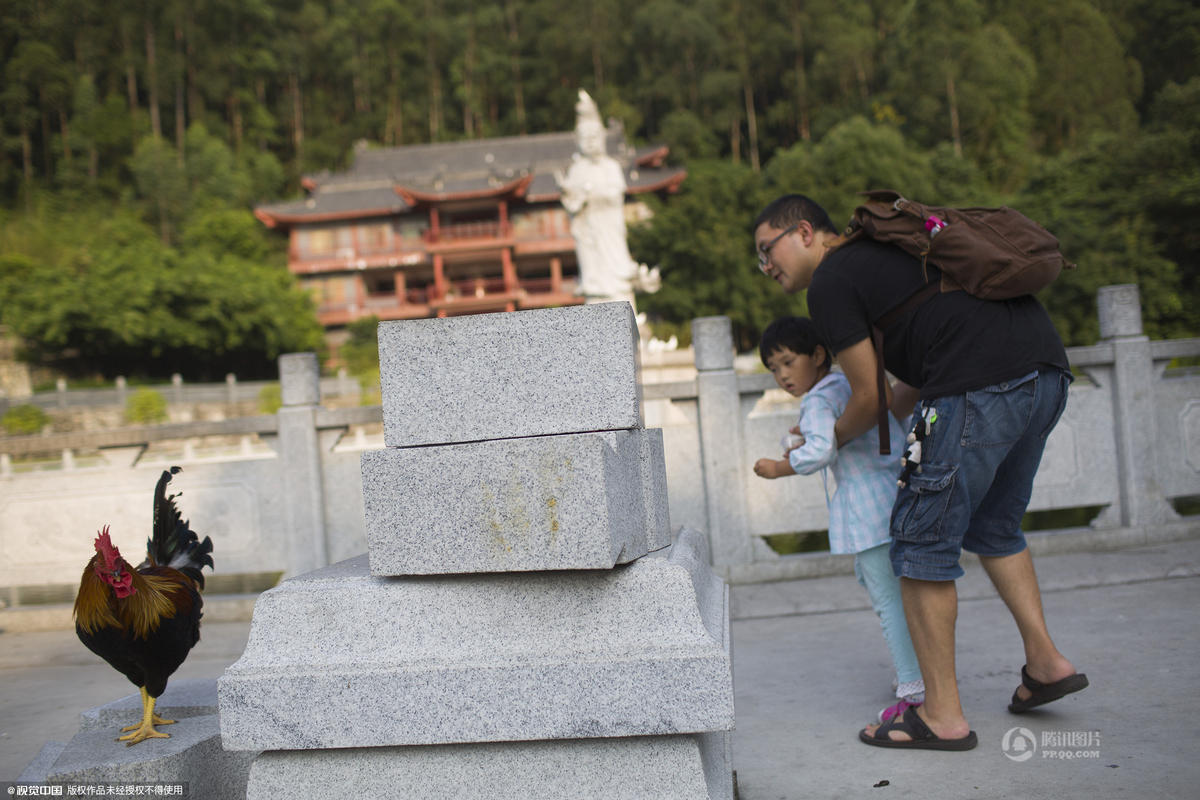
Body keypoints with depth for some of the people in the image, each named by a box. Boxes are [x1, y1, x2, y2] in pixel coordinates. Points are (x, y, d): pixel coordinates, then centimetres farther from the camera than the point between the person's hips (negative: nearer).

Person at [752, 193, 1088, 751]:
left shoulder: (830, 281, 2)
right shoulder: (883, 250, 29)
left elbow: (868, 398, 4)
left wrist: (833, 439, 24)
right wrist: (839, 431, 40)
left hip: (982, 386, -10)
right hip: (1047, 370, 10)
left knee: (923, 542, 1)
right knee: (992, 528, 26)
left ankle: (942, 715, 7)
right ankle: (1045, 662, 25)